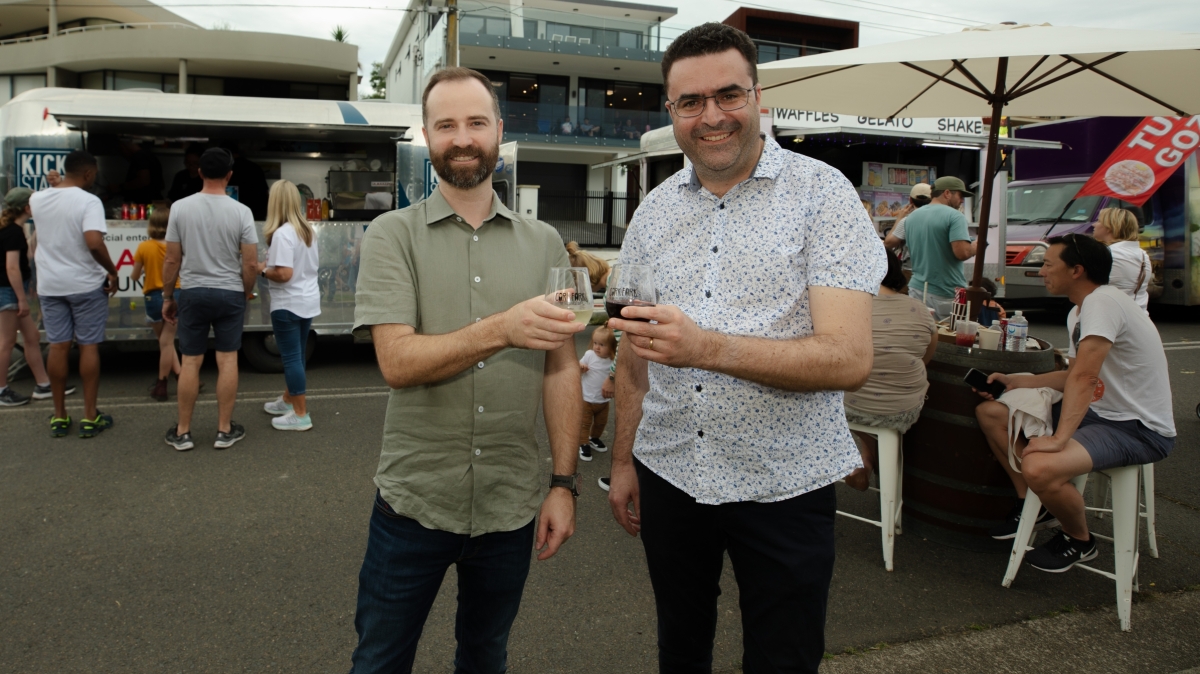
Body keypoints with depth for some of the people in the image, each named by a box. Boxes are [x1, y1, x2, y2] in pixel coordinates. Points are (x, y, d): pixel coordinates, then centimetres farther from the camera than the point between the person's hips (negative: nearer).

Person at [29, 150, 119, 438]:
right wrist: (112, 272, -15)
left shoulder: (39, 199, 4)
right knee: (89, 347, 3)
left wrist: (52, 185, 36)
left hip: (50, 285, 5)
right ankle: (90, 417, 8)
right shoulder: (89, 201, -14)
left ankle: (59, 416, 17)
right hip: (86, 285, -5)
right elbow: (94, 242, -26)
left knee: (58, 347, 10)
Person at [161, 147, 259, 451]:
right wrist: (247, 291, 10)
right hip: (230, 294, -1)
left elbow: (172, 260, -2)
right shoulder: (241, 211, -7)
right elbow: (250, 264, -8)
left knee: (190, 362, 7)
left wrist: (167, 296, 10)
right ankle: (225, 430, 12)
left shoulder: (180, 207, -4)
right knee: (227, 360, 6)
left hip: (193, 293, 1)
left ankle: (182, 432, 16)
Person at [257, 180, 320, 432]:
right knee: (296, 355, 20)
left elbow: (283, 274, -25)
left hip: (288, 305, -9)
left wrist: (263, 269, -6)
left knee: (292, 358, -1)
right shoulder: (308, 230, 8)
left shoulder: (282, 234, -19)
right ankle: (288, 400, 35)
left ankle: (300, 415, 4)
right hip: (308, 301, 9)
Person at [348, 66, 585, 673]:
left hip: (512, 506, 2)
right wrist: (503, 329, -31)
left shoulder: (544, 243, 2)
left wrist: (564, 483, -2)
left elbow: (561, 370, 3)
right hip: (413, 502, -2)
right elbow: (398, 362, -16)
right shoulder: (392, 235, -4)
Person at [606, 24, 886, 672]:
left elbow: (849, 358, -20)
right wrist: (623, 461, 10)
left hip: (783, 484, -4)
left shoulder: (822, 193, -10)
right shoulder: (654, 209, 5)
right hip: (670, 474, 5)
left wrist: (705, 347, -32)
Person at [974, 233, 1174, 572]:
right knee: (989, 412, 7)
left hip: (1139, 429, -10)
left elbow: (1084, 376, -30)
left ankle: (1079, 541, -2)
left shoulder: (1103, 302, -21)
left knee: (1039, 467, -34)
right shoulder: (1078, 312, 10)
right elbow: (1074, 376, 16)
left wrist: (1059, 438, -35)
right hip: (1099, 413, 10)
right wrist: (1014, 381, 10)